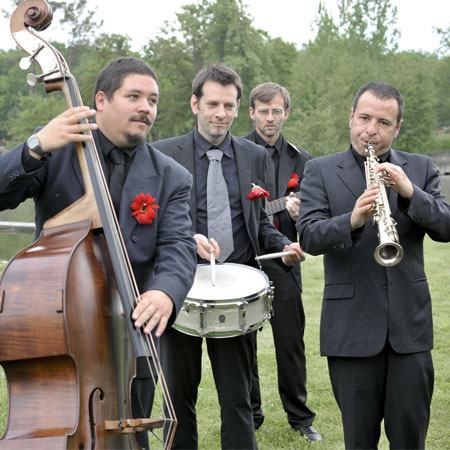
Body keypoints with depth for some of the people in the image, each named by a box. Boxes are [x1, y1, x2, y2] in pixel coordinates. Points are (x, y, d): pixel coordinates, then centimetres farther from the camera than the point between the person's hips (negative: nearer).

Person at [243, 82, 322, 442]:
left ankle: (299, 415, 21)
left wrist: (300, 214, -12)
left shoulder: (301, 160, 10)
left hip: (283, 263, 1)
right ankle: (249, 414, 22)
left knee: (291, 342, 6)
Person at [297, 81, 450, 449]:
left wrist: (410, 192, -19)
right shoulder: (320, 171, 2)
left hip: (410, 326, 1)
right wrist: (352, 221, -29)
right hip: (351, 327, -1)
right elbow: (309, 237, -10)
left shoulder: (420, 168, 8)